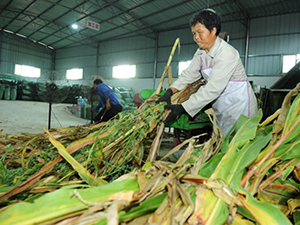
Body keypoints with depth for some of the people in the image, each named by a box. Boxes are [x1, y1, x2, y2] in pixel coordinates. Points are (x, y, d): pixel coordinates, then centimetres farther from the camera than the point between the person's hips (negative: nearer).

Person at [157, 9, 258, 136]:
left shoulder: (227, 54, -23)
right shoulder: (201, 52, 4)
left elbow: (213, 88, -31)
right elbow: (189, 73, -3)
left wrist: (182, 108, -36)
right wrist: (170, 91, -21)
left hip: (239, 106, -8)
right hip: (221, 108, 8)